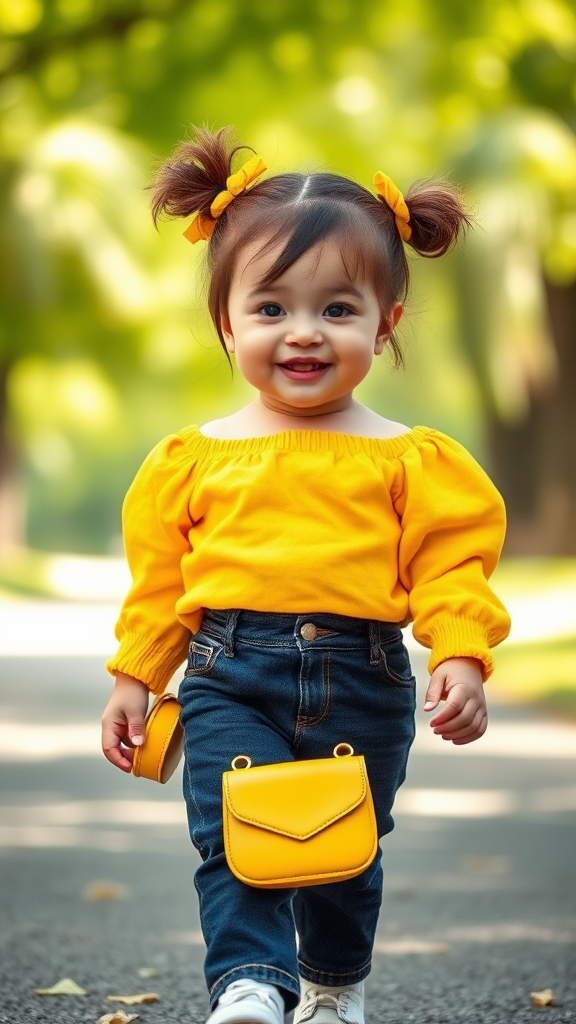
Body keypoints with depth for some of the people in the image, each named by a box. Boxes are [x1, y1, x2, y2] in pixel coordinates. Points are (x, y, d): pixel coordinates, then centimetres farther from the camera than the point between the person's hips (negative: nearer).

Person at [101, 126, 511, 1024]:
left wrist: (461, 657, -15)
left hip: (362, 681, 0)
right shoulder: (193, 459, 5)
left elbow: (450, 567, -2)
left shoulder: (411, 461, 0)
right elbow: (159, 577, 10)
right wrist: (135, 679, 9)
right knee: (233, 834, -16)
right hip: (231, 677, 0)